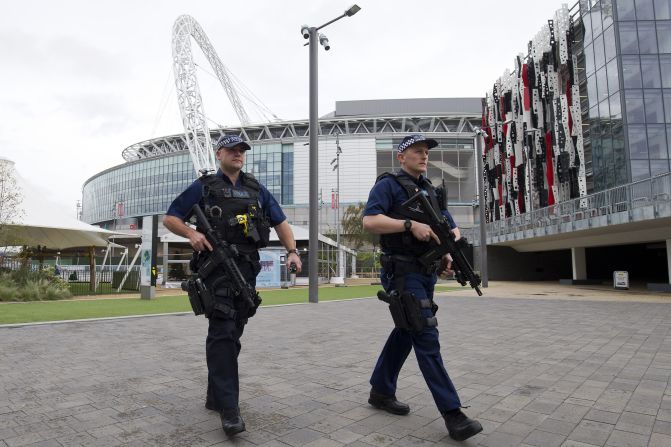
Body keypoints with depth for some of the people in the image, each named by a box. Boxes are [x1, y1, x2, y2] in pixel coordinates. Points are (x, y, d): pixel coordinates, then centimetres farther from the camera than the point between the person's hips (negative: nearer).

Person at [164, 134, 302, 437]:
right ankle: (229, 408, -9)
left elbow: (280, 223, 14)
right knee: (222, 331, -12)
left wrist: (292, 251, -1)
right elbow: (170, 218, 6)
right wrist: (191, 233, -14)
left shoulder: (256, 189, 16)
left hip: (247, 267, 5)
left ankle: (215, 397, 26)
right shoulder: (203, 187, 5)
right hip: (217, 265, -5)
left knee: (233, 333, 11)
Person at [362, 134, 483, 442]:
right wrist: (410, 224, -24)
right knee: (426, 337, -10)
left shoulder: (430, 191, 19)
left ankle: (381, 391, 29)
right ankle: (453, 414, -5)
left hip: (427, 273, 8)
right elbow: (369, 221, -18)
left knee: (405, 333, 14)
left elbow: (453, 229, 19)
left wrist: (450, 254, -1)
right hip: (403, 273, -8)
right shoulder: (388, 185, -3)